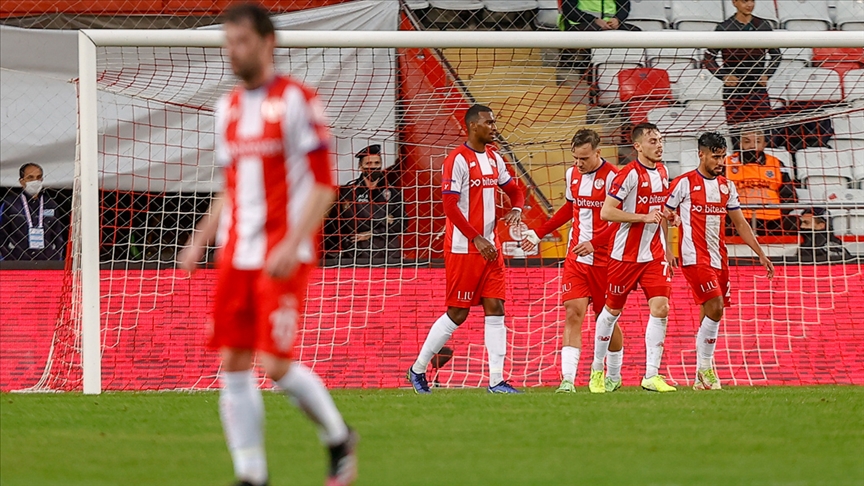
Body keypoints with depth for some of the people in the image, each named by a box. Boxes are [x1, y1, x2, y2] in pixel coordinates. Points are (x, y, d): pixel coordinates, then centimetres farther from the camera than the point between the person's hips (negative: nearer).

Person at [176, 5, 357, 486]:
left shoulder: (297, 100, -7)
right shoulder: (229, 107, 15)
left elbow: (324, 184, -10)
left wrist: (291, 245, -19)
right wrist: (200, 239, 12)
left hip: (283, 257, -7)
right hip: (236, 255, 7)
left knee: (277, 364, -13)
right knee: (233, 365, 0)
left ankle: (339, 437, 12)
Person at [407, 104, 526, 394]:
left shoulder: (494, 158, 12)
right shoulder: (458, 160, -12)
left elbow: (513, 190, 23)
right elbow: (450, 206, -17)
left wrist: (516, 209, 0)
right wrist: (477, 239, -20)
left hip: (490, 247, 7)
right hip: (463, 249, -7)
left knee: (495, 309, -1)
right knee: (457, 314, -1)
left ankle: (496, 380, -2)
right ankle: (418, 369, 15)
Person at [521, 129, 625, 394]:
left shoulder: (612, 177, -13)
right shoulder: (572, 174, 8)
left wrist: (593, 243, -28)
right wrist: (538, 233, 24)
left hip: (603, 260, -5)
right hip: (576, 258, 5)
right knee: (573, 312, -10)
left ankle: (614, 377, 28)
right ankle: (567, 380, -17)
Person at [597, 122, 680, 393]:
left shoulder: (662, 172, 8)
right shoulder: (629, 175, -15)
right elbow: (606, 212, -20)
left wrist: (668, 217, 5)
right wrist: (645, 217, -23)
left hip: (655, 255, 5)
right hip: (626, 255, -5)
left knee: (660, 309, -9)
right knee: (612, 310, 8)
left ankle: (651, 375, -9)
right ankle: (597, 368, 27)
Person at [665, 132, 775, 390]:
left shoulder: (727, 186, 13)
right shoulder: (684, 183, -4)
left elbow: (740, 223, 17)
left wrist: (760, 254, 12)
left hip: (718, 259, 6)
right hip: (694, 257, -6)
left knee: (709, 315, 6)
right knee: (714, 308, -18)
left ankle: (701, 377, 12)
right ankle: (705, 367, -7)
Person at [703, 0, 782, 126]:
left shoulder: (763, 26, 8)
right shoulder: (724, 28, 0)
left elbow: (775, 55, 18)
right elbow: (708, 58, 4)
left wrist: (767, 74, 3)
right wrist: (723, 76, -10)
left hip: (758, 90, 2)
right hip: (733, 92, -2)